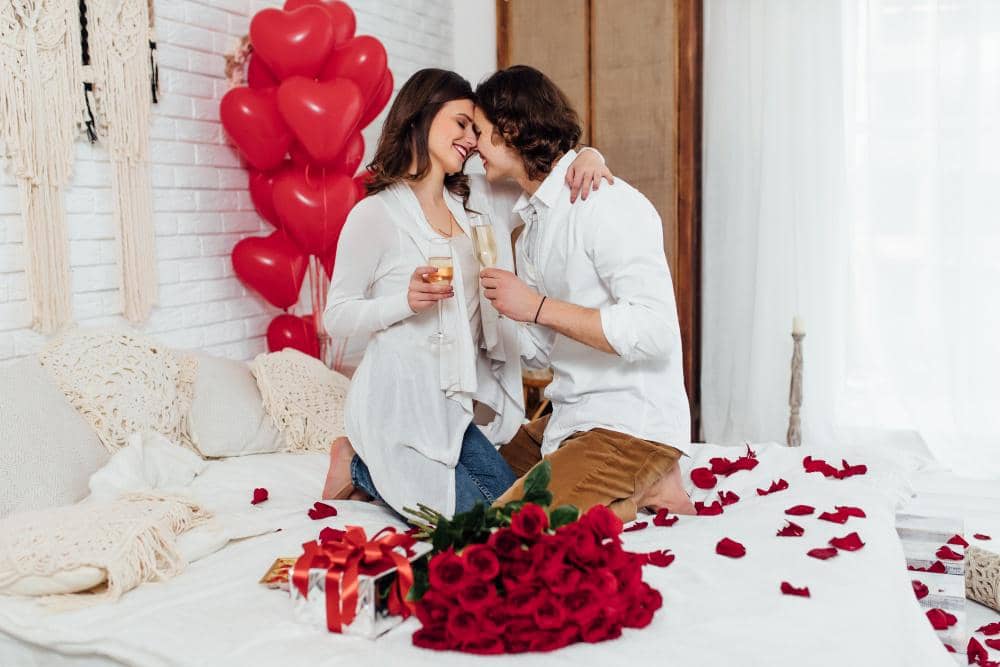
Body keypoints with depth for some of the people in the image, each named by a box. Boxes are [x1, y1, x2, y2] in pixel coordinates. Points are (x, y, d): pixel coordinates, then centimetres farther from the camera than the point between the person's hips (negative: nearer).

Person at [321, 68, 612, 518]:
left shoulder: (476, 199, 8)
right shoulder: (375, 214, -10)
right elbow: (336, 316, -7)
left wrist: (586, 156, -10)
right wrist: (406, 300, -24)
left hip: (461, 397, 7)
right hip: (402, 399, -7)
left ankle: (368, 471, 18)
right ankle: (362, 466, 11)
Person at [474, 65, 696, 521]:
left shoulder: (605, 203, -15)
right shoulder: (533, 223, 13)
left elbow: (654, 330, -26)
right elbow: (539, 352, 13)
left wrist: (538, 307, -21)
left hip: (634, 426, -10)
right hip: (571, 417, 10)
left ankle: (642, 490, -1)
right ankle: (637, 485, 12)